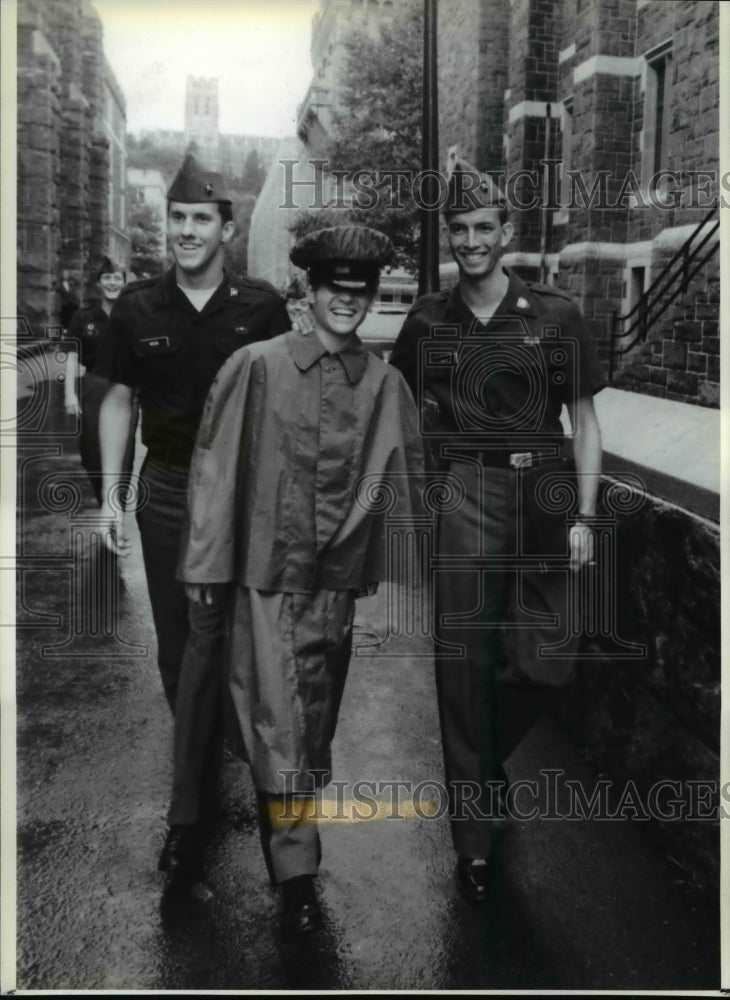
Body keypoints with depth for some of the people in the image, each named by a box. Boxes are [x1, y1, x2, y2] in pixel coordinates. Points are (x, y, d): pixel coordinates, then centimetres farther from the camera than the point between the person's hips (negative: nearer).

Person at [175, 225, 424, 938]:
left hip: (338, 575, 3)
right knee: (278, 718, -2)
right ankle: (295, 869, 9)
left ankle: (285, 838, 36)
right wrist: (205, 561, -2)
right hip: (266, 568, -2)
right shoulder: (256, 368, -4)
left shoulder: (385, 385, 2)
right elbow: (215, 466, -2)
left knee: (315, 718, 14)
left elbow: (404, 481, 9)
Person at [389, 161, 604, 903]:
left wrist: (584, 516, -2)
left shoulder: (555, 316, 4)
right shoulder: (429, 319, 9)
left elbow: (584, 422, 6)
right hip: (463, 494, 0)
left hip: (540, 495, 0)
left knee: (545, 663, -1)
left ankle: (487, 754, 34)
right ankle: (474, 839, 11)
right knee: (463, 660, -3)